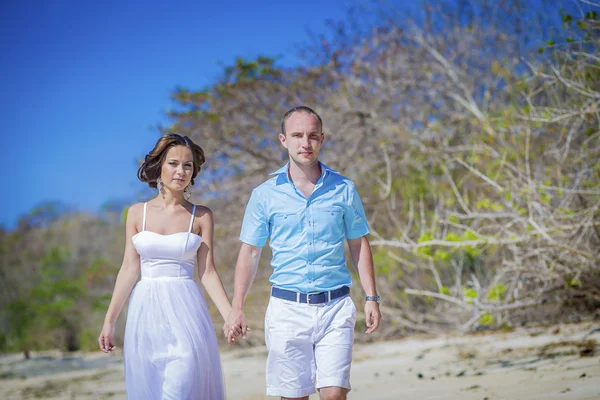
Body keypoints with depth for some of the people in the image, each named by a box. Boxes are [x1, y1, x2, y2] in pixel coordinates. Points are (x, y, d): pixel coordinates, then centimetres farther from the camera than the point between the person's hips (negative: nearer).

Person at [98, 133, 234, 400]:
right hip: (146, 310, 2)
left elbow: (207, 272, 0)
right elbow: (129, 270, 8)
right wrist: (109, 321, 5)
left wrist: (230, 315, -12)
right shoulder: (137, 213, 7)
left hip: (184, 310, -2)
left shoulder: (201, 217, 2)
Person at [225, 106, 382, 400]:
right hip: (286, 307, 0)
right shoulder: (265, 194, 3)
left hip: (335, 307, 0)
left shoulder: (343, 189, 5)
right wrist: (236, 309, 1)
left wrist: (371, 298, 4)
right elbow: (249, 253, 7)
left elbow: (358, 245, 12)